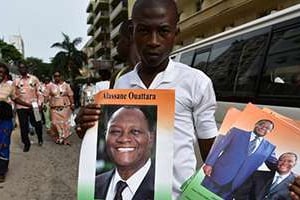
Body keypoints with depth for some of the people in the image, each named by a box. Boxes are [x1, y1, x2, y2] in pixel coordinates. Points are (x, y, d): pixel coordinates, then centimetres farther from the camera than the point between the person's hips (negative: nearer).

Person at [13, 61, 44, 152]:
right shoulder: (16, 81, 4)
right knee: (23, 126, 5)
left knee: (37, 124, 6)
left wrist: (40, 104, -7)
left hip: (34, 106, -1)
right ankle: (26, 143, 23)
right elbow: (15, 97, 2)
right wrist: (27, 104, -9)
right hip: (21, 107, 1)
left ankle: (40, 138, 33)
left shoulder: (34, 79, 3)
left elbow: (39, 93, 2)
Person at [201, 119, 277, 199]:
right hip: (218, 176, -1)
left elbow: (275, 166, 16)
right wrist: (209, 164, -10)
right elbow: (218, 147, 0)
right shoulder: (236, 132, 5)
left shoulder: (269, 148, 11)